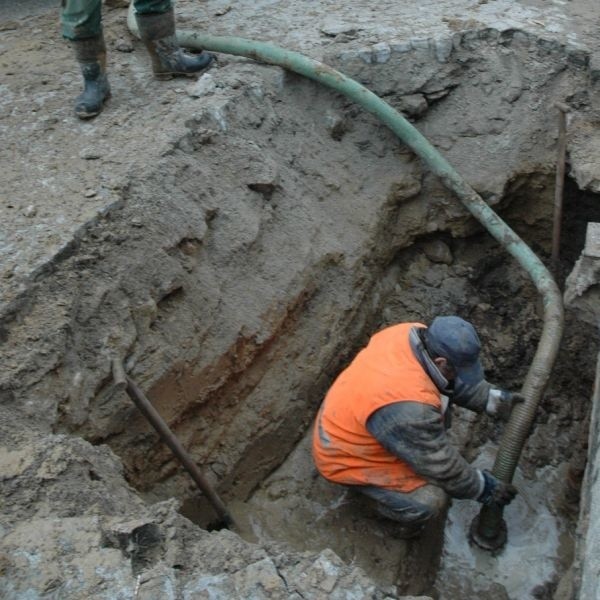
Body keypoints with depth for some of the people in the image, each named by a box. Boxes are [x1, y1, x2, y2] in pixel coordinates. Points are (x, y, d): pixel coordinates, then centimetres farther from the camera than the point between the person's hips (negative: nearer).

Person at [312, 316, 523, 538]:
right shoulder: (409, 406, -39)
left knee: (441, 399, 5)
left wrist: (495, 399, -3)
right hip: (347, 458, -8)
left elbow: (452, 382, 3)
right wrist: (485, 488, -9)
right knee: (430, 500, -19)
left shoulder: (412, 335, -16)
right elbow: (442, 466, -23)